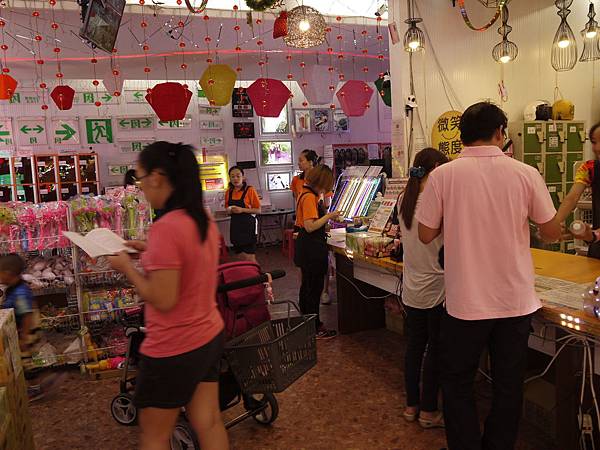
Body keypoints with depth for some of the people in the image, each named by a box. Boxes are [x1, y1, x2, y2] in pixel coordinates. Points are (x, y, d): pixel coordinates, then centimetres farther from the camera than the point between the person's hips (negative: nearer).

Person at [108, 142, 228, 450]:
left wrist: (127, 266, -11)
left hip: (174, 349, -8)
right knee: (209, 424, 20)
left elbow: (163, 299, -24)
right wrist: (152, 252, 12)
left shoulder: (165, 228, -25)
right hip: (210, 336, 8)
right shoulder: (203, 219, 2)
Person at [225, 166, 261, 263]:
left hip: (248, 226, -5)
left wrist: (242, 210, -19)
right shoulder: (229, 192, 7)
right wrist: (229, 210, -3)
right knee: (242, 257, 10)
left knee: (250, 257, -6)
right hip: (235, 226, 5)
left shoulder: (250, 190, -8)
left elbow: (258, 210, -8)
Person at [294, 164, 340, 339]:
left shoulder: (307, 194, 11)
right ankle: (315, 328, 9)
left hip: (307, 247, 11)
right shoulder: (310, 197, -20)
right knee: (314, 287, -1)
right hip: (312, 248, -11)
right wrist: (328, 216, -16)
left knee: (307, 285, 19)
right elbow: (310, 226, -25)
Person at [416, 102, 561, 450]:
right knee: (508, 386, 19)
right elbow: (552, 233, 3)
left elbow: (427, 235, -3)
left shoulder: (443, 175, -10)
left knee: (458, 384, 17)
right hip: (515, 301, 2)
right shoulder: (526, 174, -7)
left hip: (465, 302, -1)